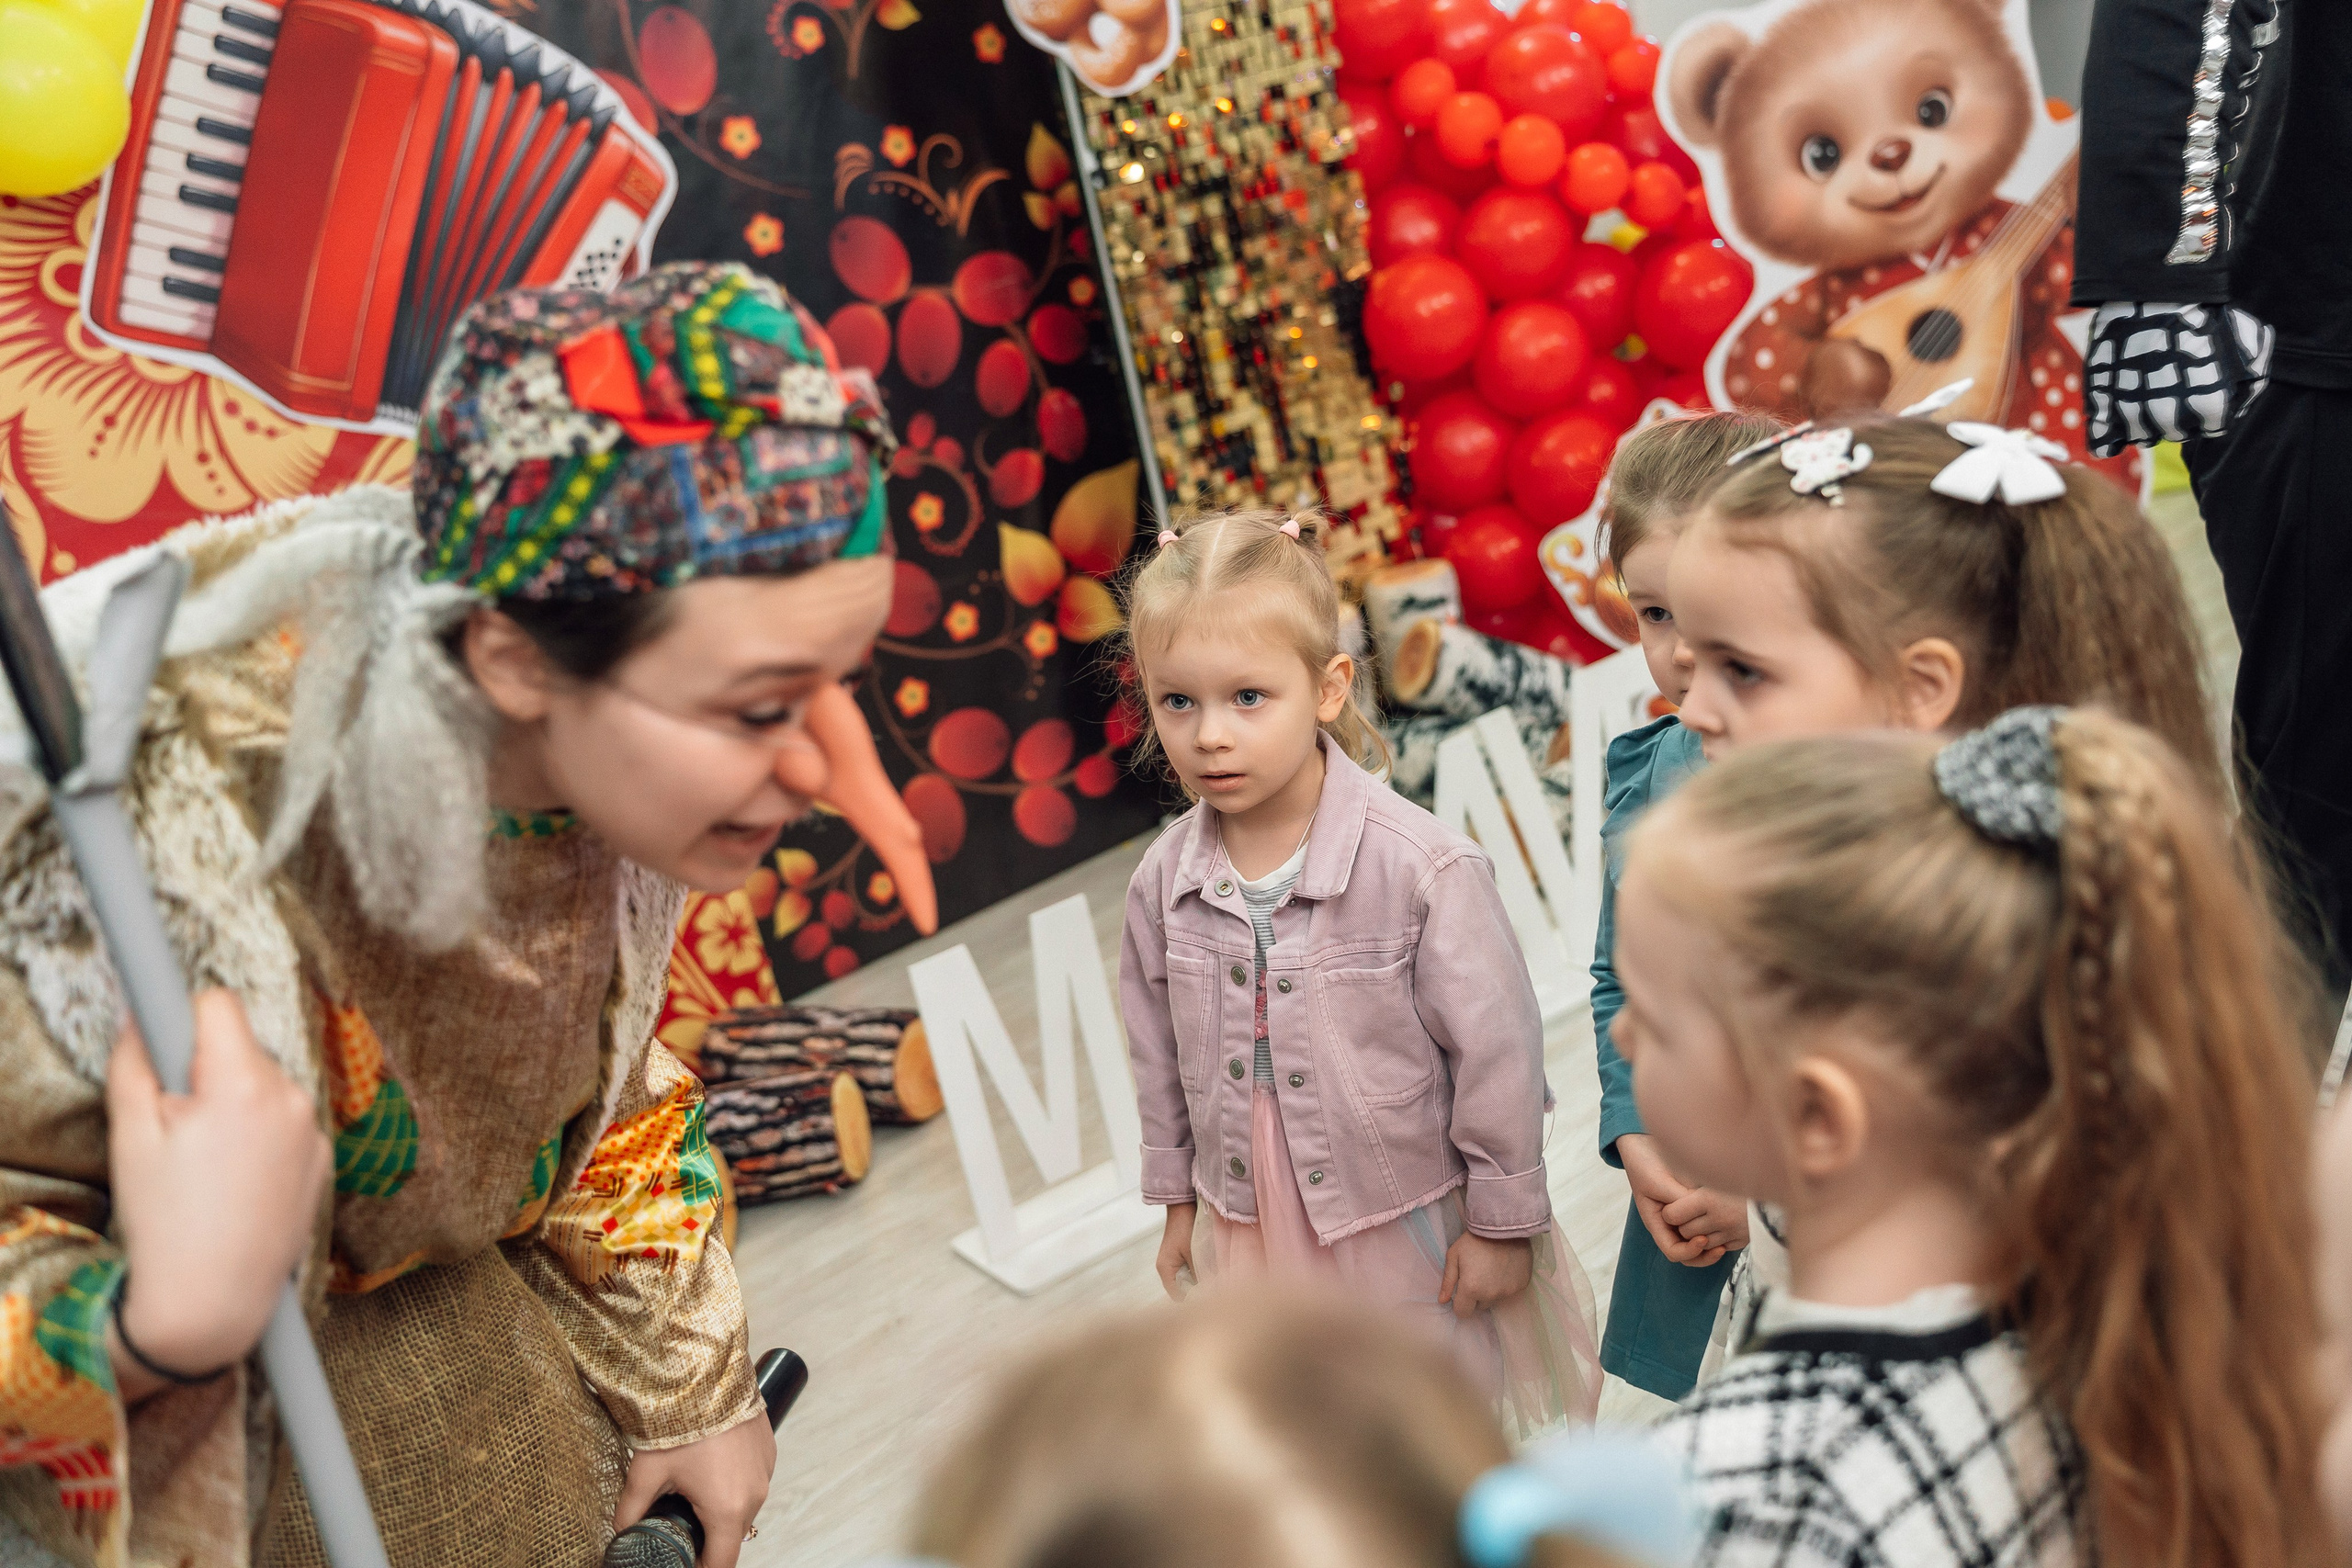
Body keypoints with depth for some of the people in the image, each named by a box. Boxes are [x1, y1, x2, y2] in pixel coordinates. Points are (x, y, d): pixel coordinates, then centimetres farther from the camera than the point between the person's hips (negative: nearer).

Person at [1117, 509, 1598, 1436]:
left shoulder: (1423, 866, -24)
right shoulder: (1163, 882, -10)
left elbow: (1495, 1048, -16)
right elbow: (1160, 1055, 5)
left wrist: (1502, 1219, -8)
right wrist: (1177, 1199, 13)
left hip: (1409, 1210, -3)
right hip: (1253, 1221, 4)